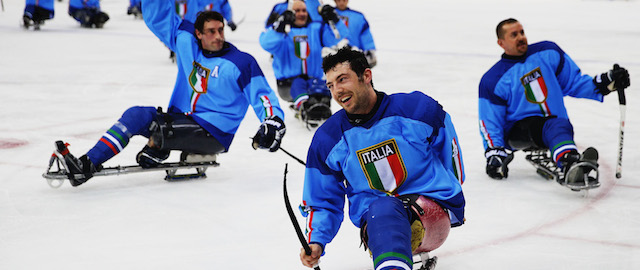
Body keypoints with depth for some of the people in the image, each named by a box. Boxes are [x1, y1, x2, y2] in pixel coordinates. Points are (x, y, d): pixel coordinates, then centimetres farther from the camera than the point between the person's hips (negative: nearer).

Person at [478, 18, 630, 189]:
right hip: (518, 130, -4)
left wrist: (606, 82, -3)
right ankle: (570, 165, -67)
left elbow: (574, 82, 12)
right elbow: (489, 122, 2)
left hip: (556, 123, 4)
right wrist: (493, 154, -11)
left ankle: (572, 170, -60)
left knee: (561, 125, -33)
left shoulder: (548, 52, 8)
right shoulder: (493, 80, 0)